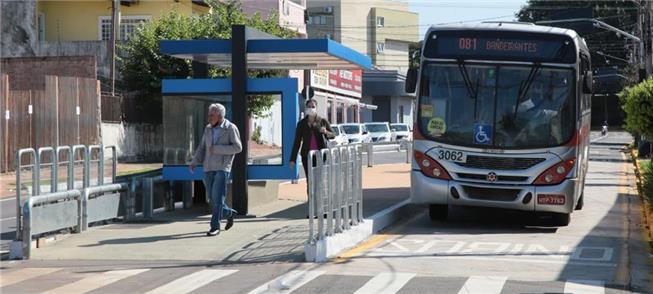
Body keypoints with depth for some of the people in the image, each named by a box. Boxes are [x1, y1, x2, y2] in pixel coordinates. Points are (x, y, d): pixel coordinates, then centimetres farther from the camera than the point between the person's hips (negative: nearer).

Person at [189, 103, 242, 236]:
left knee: (217, 197, -14)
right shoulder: (208, 128, 10)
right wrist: (194, 163, -3)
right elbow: (202, 148, 12)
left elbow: (237, 147, -11)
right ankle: (229, 213, 34)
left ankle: (215, 226, -10)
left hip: (223, 167, -6)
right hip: (209, 168, 6)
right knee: (212, 198, 9)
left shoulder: (230, 128, -6)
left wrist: (217, 149, -17)